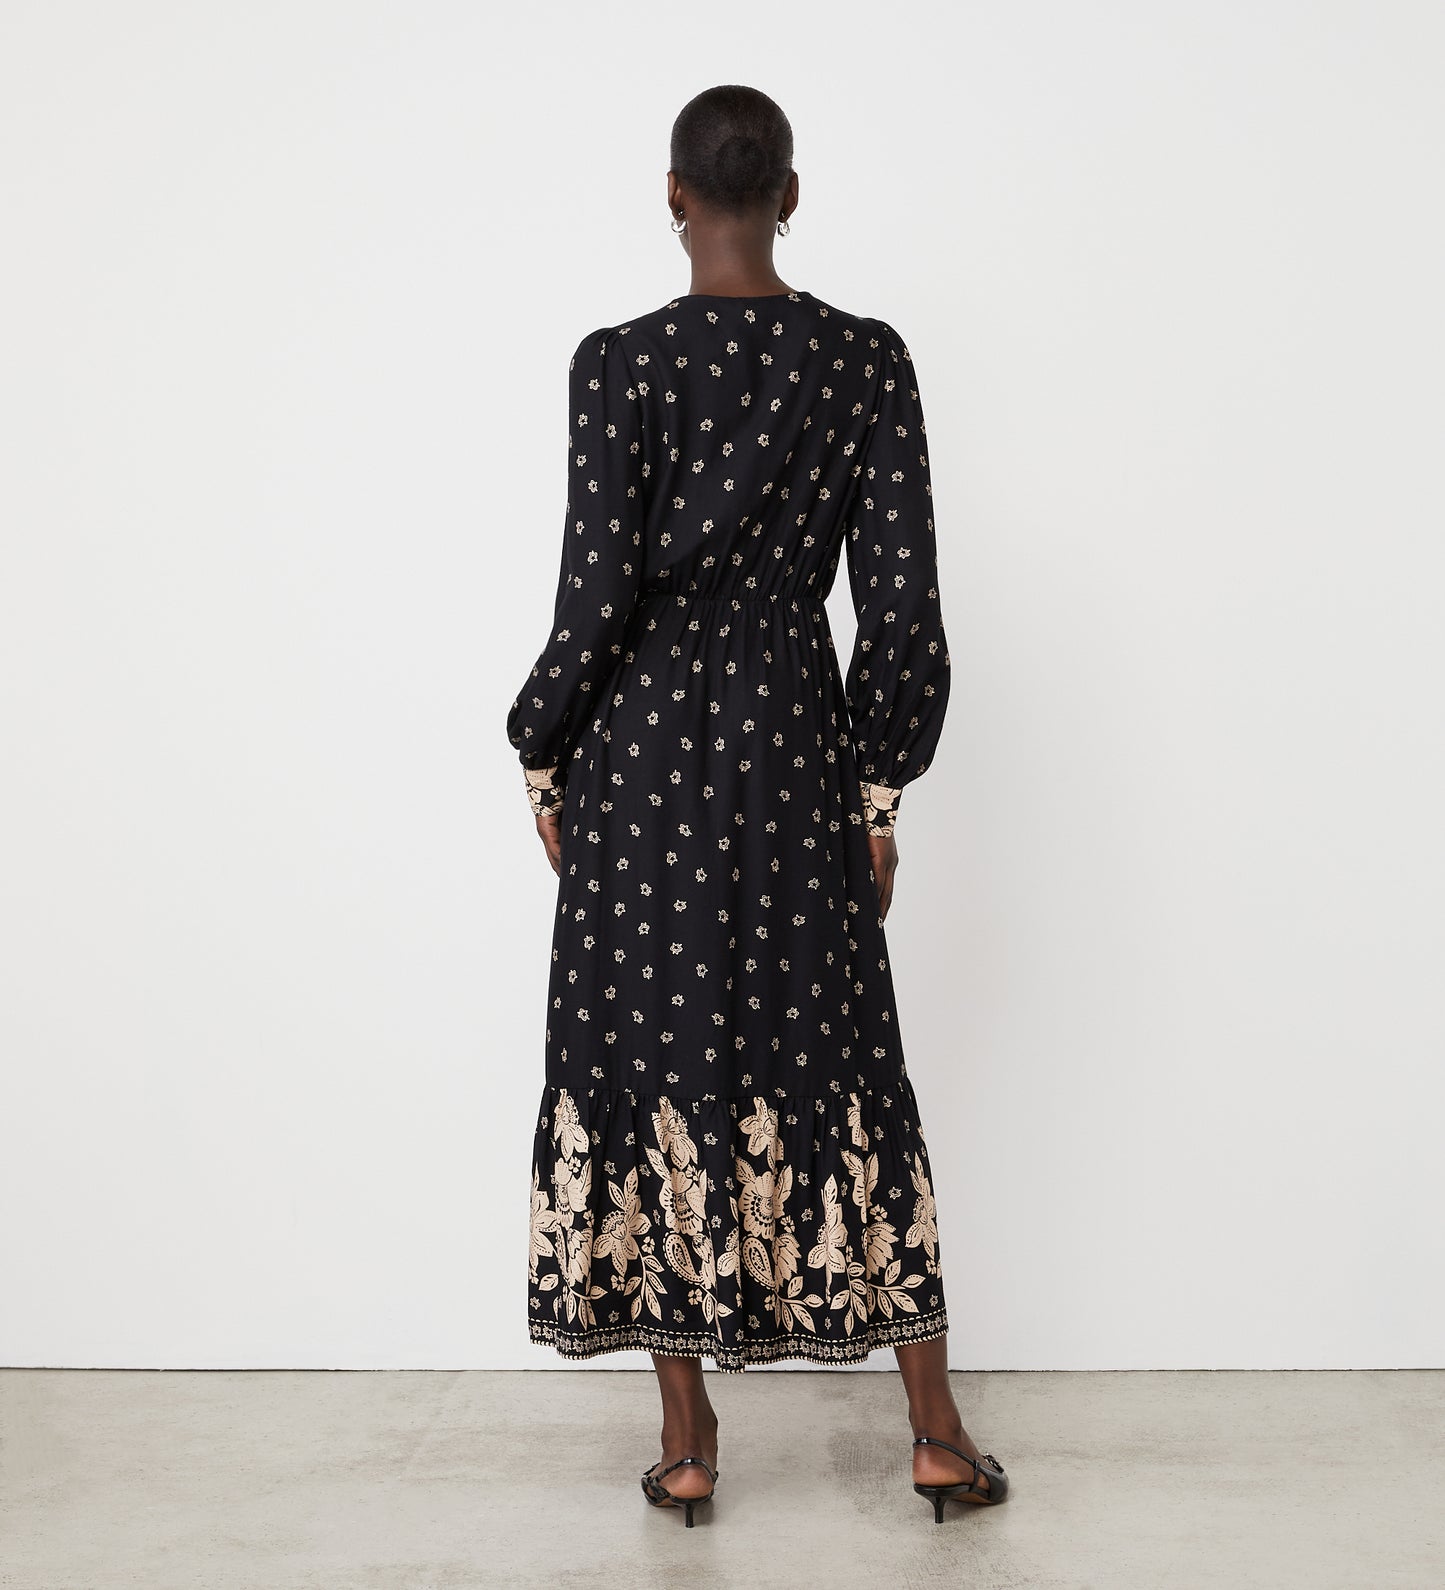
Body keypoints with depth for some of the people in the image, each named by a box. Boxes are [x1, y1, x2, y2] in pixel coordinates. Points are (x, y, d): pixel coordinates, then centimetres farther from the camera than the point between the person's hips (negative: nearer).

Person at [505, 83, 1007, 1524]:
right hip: (800, 751, 2)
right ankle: (937, 1433, 18)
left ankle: (687, 1446, 18)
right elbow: (902, 602, -3)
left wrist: (544, 762, 3)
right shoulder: (868, 361, -1)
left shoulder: (619, 364, -8)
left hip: (645, 754, -2)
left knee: (656, 1069, 8)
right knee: (839, 1072, 11)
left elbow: (594, 598, -11)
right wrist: (881, 785, 6)